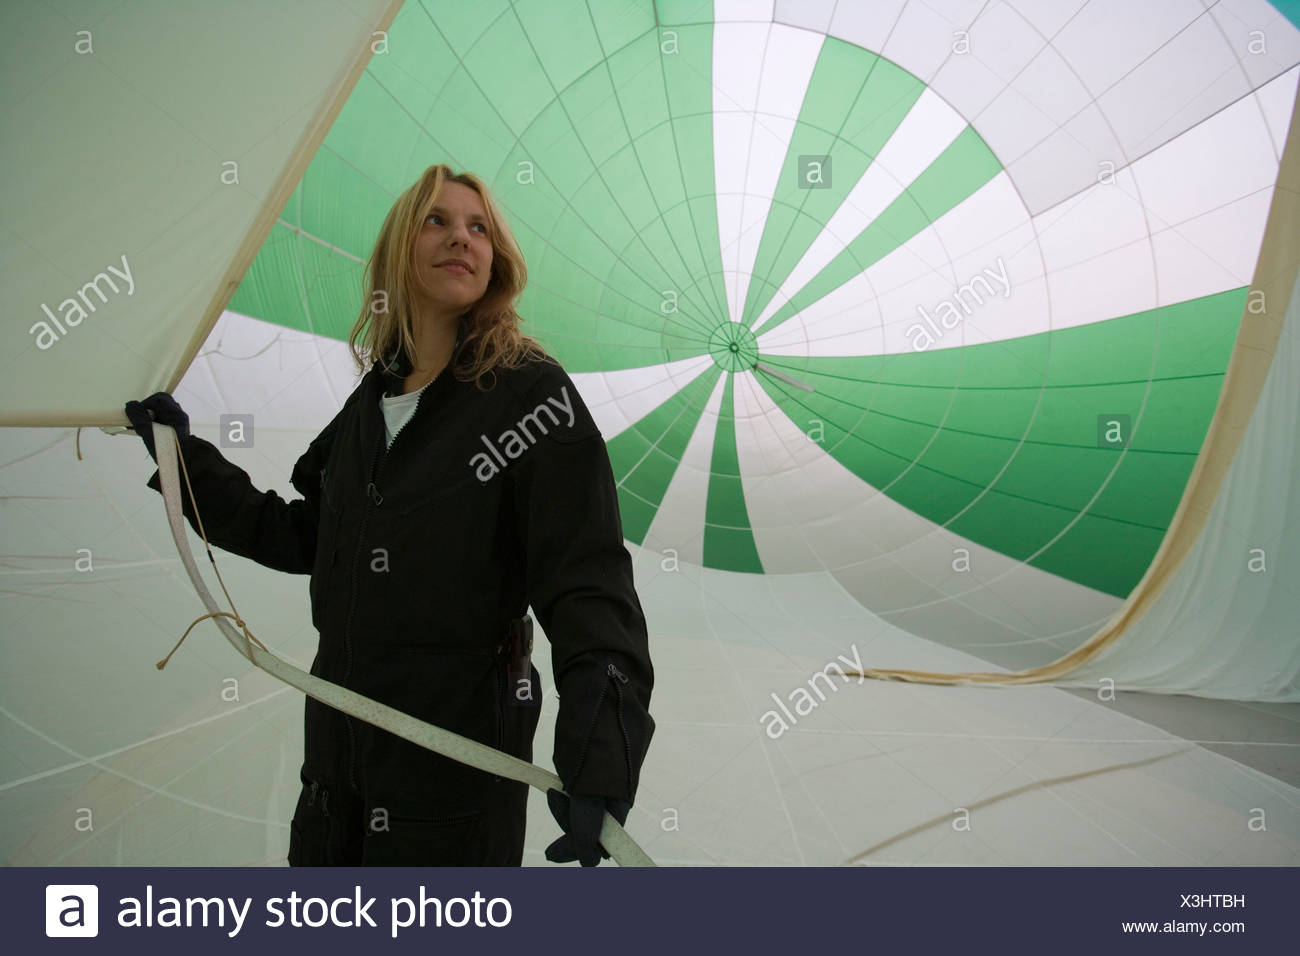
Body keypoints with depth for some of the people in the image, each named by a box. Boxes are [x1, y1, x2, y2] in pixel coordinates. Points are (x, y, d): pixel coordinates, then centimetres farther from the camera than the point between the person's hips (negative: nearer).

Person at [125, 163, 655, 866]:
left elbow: (588, 585, -18)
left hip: (460, 754, -6)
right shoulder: (371, 401, 8)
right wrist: (189, 461, 17)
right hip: (338, 743, 6)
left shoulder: (528, 391, -11)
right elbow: (302, 538, 19)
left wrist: (598, 761, -29)